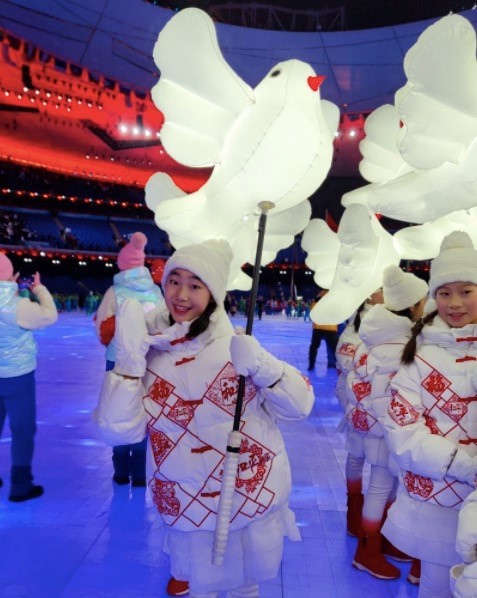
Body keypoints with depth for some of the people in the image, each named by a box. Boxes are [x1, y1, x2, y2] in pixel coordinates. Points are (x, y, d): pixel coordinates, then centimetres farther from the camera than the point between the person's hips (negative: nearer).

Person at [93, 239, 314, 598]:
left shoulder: (238, 346, -11)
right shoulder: (146, 351, -10)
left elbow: (299, 407, -12)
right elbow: (118, 430, -17)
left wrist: (263, 367, -30)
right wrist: (129, 360, -28)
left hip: (254, 498, 1)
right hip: (189, 508, 0)